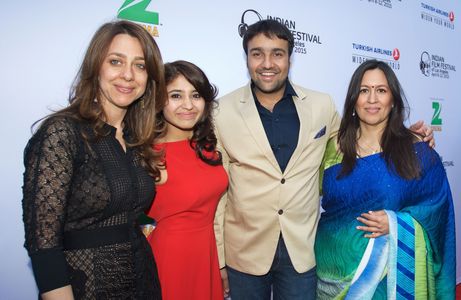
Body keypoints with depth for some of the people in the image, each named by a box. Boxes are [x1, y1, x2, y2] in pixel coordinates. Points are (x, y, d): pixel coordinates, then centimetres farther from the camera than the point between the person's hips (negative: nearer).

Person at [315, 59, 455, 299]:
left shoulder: (416, 150, -4)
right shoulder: (336, 148, 0)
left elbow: (437, 205, -3)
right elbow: (325, 203, 4)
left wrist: (395, 223, -18)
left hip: (393, 267, -1)